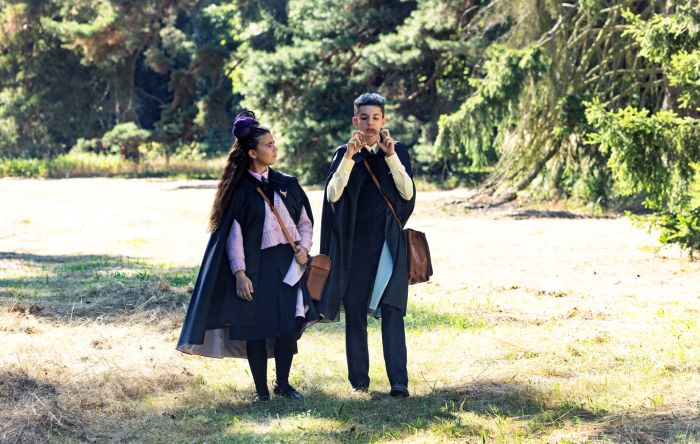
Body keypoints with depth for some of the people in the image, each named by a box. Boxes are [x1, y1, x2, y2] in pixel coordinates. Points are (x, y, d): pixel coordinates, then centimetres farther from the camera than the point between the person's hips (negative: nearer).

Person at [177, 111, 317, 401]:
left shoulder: (287, 184, 8)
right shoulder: (240, 190, -2)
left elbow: (305, 221, 14)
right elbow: (233, 234, -4)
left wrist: (303, 246, -5)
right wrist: (239, 273, -11)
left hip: (287, 262, 3)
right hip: (254, 266, -3)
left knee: (288, 323, -3)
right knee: (254, 327, -2)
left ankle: (283, 383, 15)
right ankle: (261, 390, 9)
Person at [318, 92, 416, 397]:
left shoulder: (398, 151, 6)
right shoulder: (343, 154, 6)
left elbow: (408, 193, -8)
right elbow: (332, 195, -8)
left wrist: (391, 156, -17)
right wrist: (349, 158, -18)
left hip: (388, 242, -1)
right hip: (354, 242, 1)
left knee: (391, 310, -10)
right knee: (355, 311, 3)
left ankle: (399, 381, -14)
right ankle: (359, 379, 11)